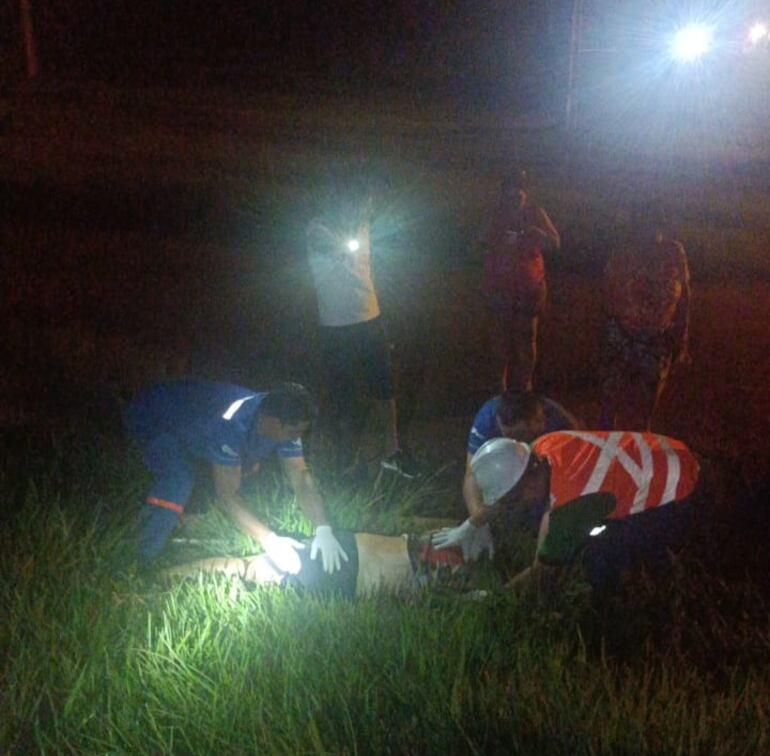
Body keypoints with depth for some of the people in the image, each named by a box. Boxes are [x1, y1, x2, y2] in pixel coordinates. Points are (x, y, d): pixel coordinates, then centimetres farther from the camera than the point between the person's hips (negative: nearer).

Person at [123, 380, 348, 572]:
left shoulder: (283, 421, -18)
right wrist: (270, 541, -40)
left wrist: (323, 529, -29)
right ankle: (144, 565, -17)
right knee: (179, 480, -31)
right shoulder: (231, 424, -41)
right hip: (149, 418, -8)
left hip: (189, 414, 8)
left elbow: (301, 477, -17)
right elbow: (228, 494, -37)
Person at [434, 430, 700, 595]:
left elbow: (545, 566, -15)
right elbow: (510, 487, 7)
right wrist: (469, 527, 14)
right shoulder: (545, 446, -14)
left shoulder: (568, 505, -32)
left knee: (599, 558, -13)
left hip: (673, 495, -8)